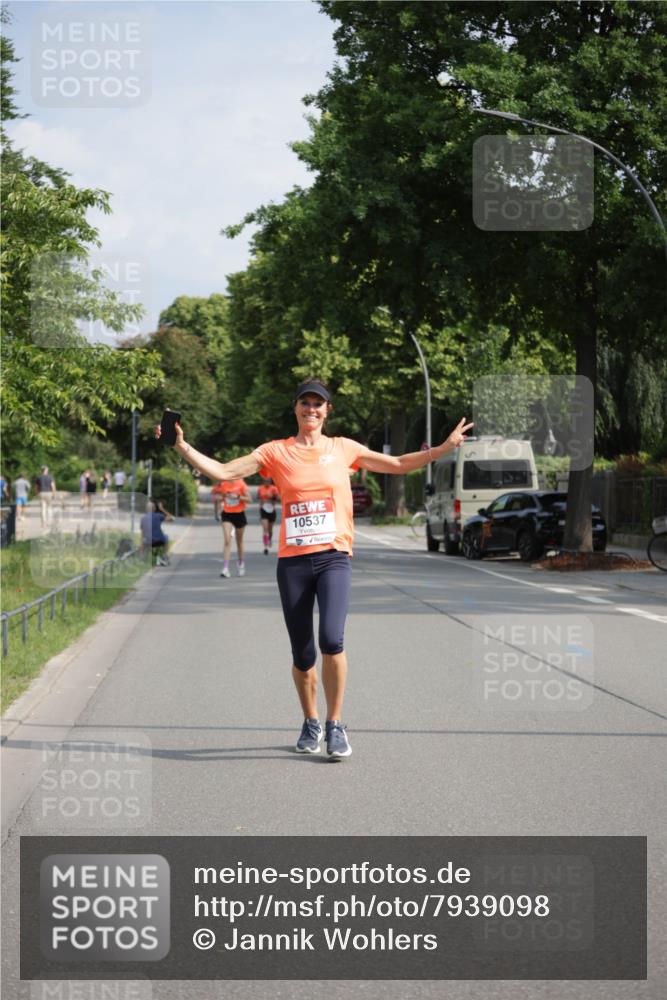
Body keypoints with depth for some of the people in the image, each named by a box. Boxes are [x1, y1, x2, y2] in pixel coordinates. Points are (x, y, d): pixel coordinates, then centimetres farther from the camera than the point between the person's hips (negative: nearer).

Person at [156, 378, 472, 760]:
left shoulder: (343, 449, 10)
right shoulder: (276, 452, 7)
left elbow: (399, 464, 16)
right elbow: (222, 471, 2)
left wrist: (445, 447, 8)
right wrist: (182, 446, -7)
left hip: (334, 557, -1)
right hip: (292, 561, 1)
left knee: (332, 638, -22)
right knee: (302, 654, 4)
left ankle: (335, 725, -8)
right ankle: (311, 723, 27)